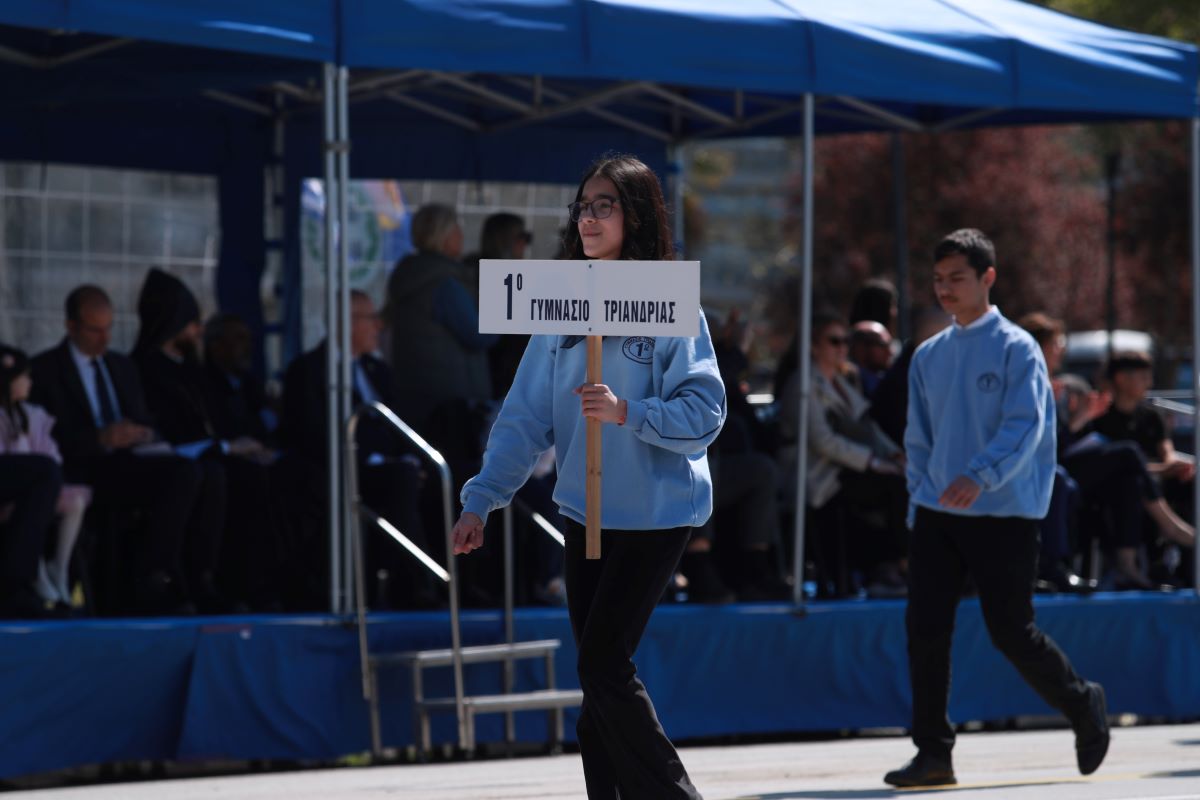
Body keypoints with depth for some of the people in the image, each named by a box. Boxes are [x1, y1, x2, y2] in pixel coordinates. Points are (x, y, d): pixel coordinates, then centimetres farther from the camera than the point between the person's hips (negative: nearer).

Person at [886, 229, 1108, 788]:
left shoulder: (1015, 348, -5)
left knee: (1011, 633, -2)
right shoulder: (929, 356, 14)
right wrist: (920, 501, 9)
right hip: (937, 513, 5)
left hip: (1005, 513, -5)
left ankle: (1084, 706, 23)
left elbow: (1025, 425, -17)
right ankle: (932, 753, -1)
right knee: (924, 629, -6)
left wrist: (980, 476, -31)